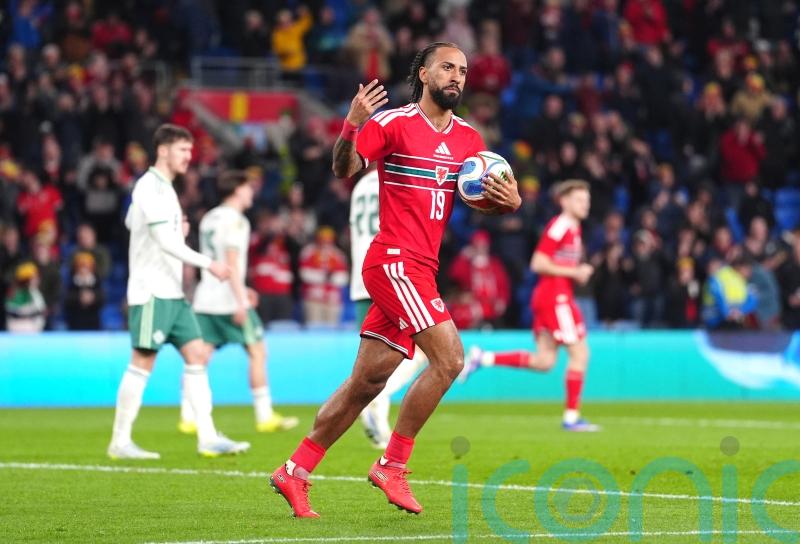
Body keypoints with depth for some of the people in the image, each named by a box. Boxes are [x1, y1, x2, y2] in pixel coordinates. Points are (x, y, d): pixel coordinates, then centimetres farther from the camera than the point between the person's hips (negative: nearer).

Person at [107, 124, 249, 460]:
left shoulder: (163, 187, 17)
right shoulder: (151, 187, -13)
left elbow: (130, 222, 29)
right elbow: (165, 241, -20)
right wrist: (208, 264, -21)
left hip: (173, 293, 10)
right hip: (151, 291, -10)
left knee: (197, 355, 3)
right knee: (142, 363, -7)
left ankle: (208, 438, 1)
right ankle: (120, 442, -1)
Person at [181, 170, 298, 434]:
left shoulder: (208, 219, 17)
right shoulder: (235, 220, -9)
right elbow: (231, 262, -17)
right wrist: (240, 301, -20)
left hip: (205, 300, 8)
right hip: (230, 300, -8)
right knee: (258, 352, 1)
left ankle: (188, 417, -5)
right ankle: (265, 417, 0)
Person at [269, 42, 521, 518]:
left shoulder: (469, 137, 13)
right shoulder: (393, 122, -6)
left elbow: (486, 194, 20)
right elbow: (345, 169, -14)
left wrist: (511, 200, -3)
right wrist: (351, 127, -33)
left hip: (420, 270, 7)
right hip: (395, 261, -7)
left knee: (367, 382, 7)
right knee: (449, 358, -17)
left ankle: (295, 473, 15)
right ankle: (392, 465, -8)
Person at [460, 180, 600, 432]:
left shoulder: (574, 228, 18)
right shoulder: (558, 227, -11)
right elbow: (538, 264, -17)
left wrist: (579, 273, 10)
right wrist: (574, 272, -15)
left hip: (559, 296, 10)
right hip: (555, 297, -10)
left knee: (544, 361, 6)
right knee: (579, 352, -8)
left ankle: (483, 358, 8)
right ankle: (572, 416, -4)